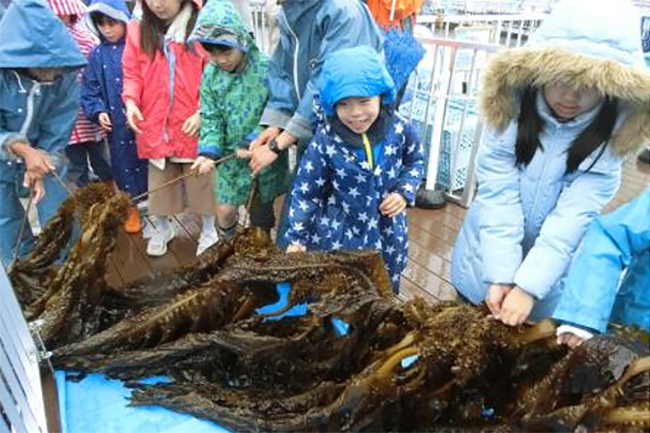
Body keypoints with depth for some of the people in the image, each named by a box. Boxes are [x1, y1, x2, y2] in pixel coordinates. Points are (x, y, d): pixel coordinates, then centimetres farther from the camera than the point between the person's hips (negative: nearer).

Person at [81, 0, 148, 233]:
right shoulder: (97, 54, 4)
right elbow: (90, 88, 8)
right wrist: (98, 111, -6)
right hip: (116, 123, 3)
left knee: (146, 161, 10)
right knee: (122, 164, 12)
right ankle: (131, 207, 27)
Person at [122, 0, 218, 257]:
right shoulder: (138, 30, 3)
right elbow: (132, 73, 7)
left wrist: (202, 111, -15)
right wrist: (131, 101, -11)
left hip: (193, 124, -3)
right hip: (155, 125, 3)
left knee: (200, 180, 8)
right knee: (159, 181, 15)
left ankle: (209, 231, 26)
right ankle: (162, 229, 35)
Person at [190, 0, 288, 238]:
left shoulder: (266, 67, -17)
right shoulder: (210, 74, -4)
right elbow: (210, 118, -3)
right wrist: (209, 151, -19)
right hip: (231, 155, 2)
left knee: (261, 209, 16)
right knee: (225, 210, 6)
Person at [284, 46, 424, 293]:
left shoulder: (399, 129, -14)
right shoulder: (325, 140, -19)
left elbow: (415, 161, 8)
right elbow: (305, 192, -8)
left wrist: (404, 192, -10)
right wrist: (297, 238, -8)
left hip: (388, 233, 2)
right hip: (337, 235, -2)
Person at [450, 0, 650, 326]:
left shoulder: (609, 136, -15)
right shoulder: (511, 113, -16)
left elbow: (574, 217, -22)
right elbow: (497, 198, -21)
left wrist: (529, 285, -29)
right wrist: (500, 275, -27)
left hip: (550, 274, 0)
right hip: (484, 259, 1)